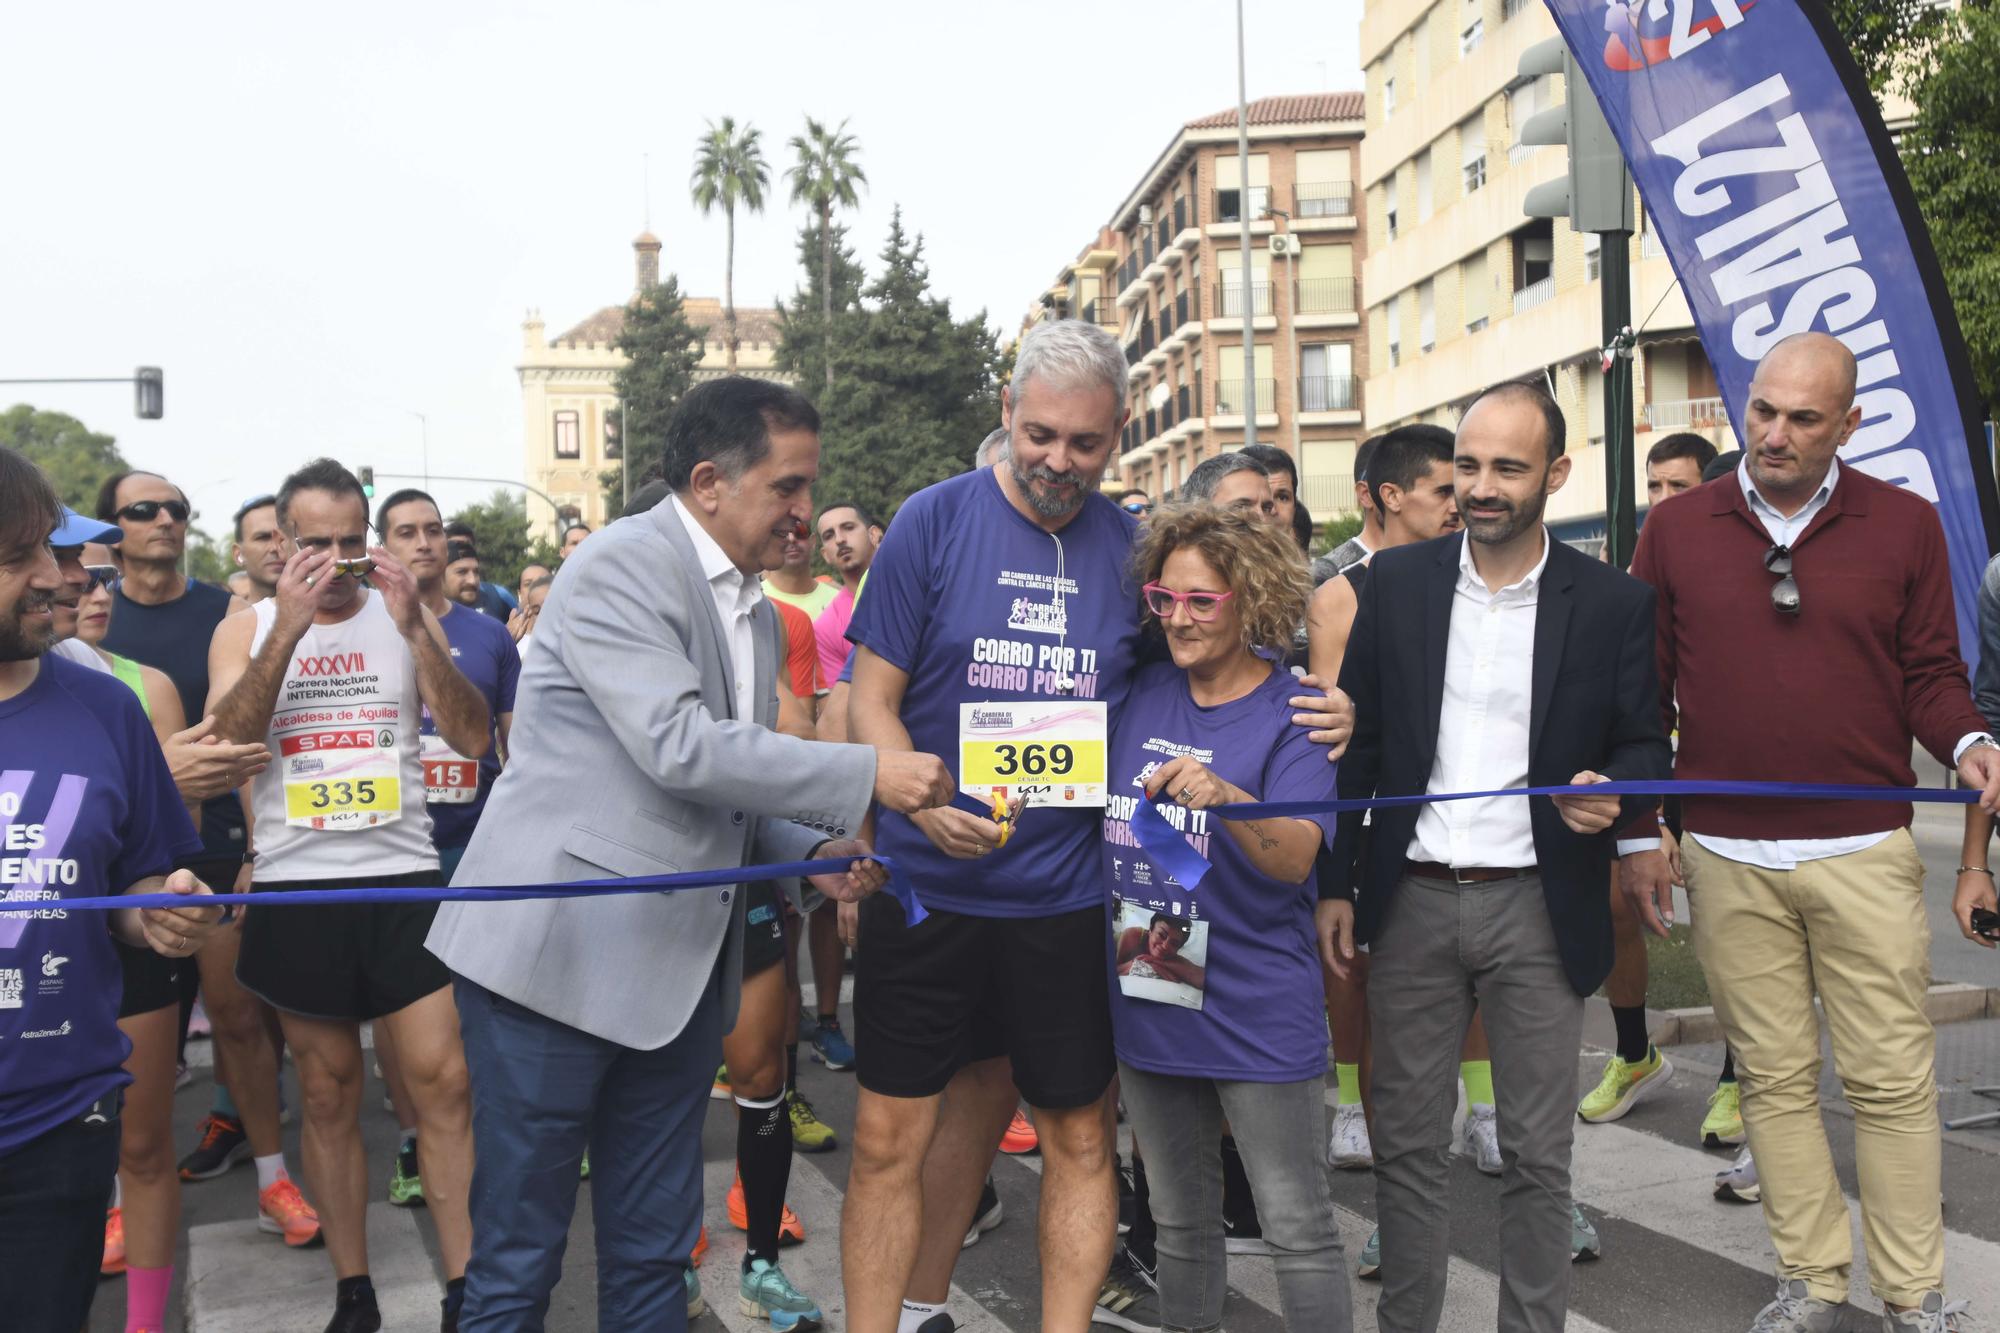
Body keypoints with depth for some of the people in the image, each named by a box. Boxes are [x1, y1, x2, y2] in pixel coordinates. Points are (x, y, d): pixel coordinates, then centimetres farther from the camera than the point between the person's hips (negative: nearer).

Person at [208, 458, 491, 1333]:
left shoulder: (404, 617, 4)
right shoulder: (247, 628, 5)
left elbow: (474, 738, -5)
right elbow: (224, 740, -11)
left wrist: (416, 629, -17)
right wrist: (288, 628, -21)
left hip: (405, 879, 0)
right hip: (295, 888, 1)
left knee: (441, 1080, -3)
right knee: (328, 1095, 9)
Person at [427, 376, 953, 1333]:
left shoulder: (756, 614, 14)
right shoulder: (620, 568, -12)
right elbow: (678, 748, -23)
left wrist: (814, 852, 4)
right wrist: (866, 777, -21)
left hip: (679, 971, 8)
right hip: (560, 954, -7)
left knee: (653, 1256, 15)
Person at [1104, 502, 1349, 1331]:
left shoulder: (1293, 716, -10)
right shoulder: (1139, 698, 4)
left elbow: (1296, 859, -23)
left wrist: (1223, 796, -40)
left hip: (1258, 1018, -5)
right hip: (1146, 1006, 5)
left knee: (1299, 1231, 5)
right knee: (1179, 1224, 19)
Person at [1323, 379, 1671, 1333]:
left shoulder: (1613, 602, -2)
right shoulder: (1397, 582, 2)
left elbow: (1646, 745, 5)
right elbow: (1358, 738, 5)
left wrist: (1611, 791, -19)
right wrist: (1335, 884, 4)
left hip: (1539, 908, -1)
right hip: (1412, 901, 2)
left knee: (1538, 1153, 8)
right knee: (1405, 1141, 11)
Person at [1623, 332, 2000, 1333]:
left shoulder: (1904, 525, 3)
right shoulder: (1676, 531, 4)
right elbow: (1644, 693, 7)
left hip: (1865, 852, -1)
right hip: (1727, 858, 1)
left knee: (1892, 1081, 4)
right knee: (1774, 1077, 10)